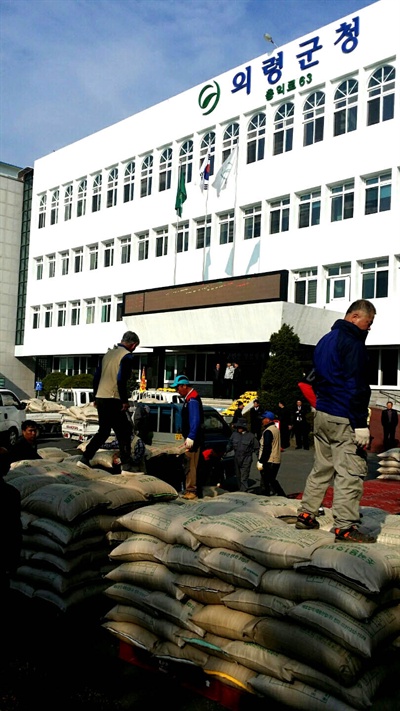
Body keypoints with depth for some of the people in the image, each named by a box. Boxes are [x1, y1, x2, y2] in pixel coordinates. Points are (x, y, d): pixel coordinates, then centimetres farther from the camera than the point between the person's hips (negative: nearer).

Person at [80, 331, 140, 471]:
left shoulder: (109, 353, 15)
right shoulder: (127, 356, -7)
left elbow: (96, 376, 16)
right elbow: (121, 380, -18)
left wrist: (96, 397, 21)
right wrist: (125, 401, -12)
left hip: (100, 398, 8)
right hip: (113, 400, -8)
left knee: (103, 431, 18)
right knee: (124, 433, 0)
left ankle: (85, 459, 16)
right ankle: (126, 465, -1)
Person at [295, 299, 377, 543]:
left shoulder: (325, 341, 16)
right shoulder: (353, 342, -13)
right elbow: (356, 386, -18)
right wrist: (360, 424, -18)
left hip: (322, 415, 9)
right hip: (344, 419, -9)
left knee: (322, 468, 16)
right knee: (351, 473, -4)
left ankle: (306, 515, 20)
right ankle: (346, 527, -2)